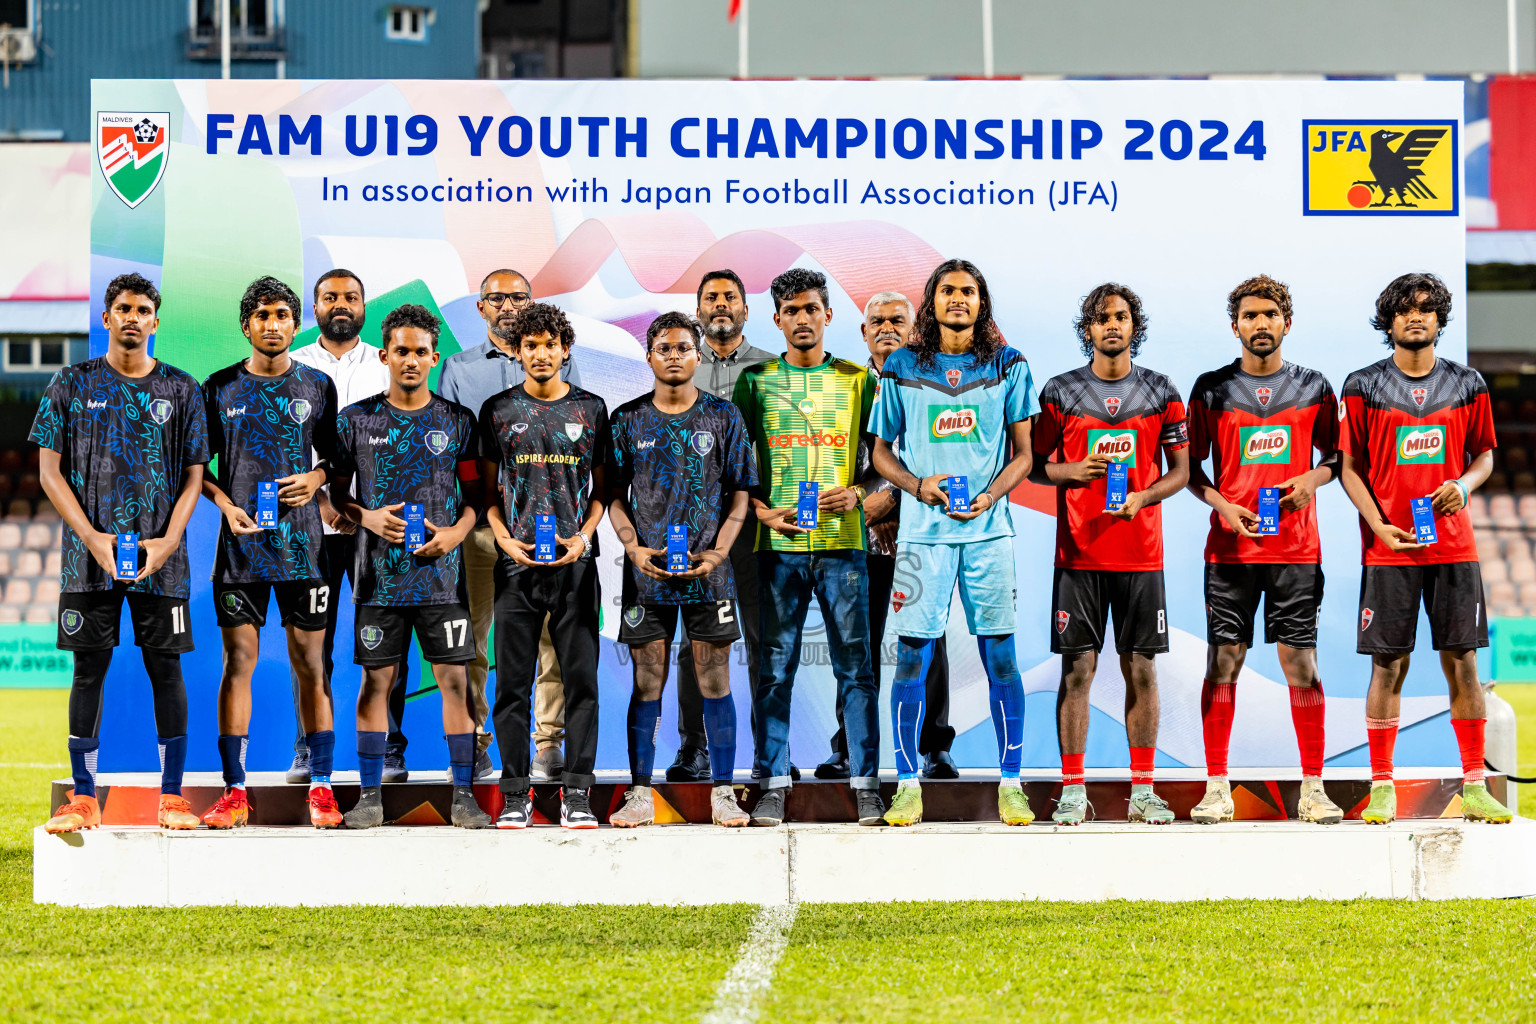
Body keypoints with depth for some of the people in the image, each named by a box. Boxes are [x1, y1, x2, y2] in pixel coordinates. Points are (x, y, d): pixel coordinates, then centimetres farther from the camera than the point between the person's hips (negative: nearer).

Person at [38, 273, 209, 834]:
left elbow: (194, 475, 7)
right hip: (89, 556, 0)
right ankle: (83, 797, 5)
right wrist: (93, 537, -9)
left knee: (166, 669, -1)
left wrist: (168, 541, -8)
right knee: (89, 670, 0)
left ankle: (172, 796, 4)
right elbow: (50, 470, 2)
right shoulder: (73, 384, 6)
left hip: (161, 557, 0)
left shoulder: (181, 389, 7)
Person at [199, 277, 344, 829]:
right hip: (241, 541, 0)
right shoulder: (220, 388, 7)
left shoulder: (318, 387, 7)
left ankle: (321, 788, 6)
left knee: (310, 663, 1)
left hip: (302, 543, 0)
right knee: (238, 660, -2)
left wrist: (317, 478, -5)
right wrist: (225, 503, -6)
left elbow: (335, 453, 15)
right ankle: (234, 790, 0)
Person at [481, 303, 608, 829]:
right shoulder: (498, 410, 8)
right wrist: (504, 538, -6)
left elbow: (603, 486, 11)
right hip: (517, 563, 0)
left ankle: (577, 794, 2)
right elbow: (487, 488, 10)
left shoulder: (590, 409, 9)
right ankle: (515, 794, 5)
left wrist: (584, 535, -5)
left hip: (575, 562, 0)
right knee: (513, 682, 0)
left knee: (581, 679, -2)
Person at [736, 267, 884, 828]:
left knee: (855, 665, -1)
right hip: (777, 545, 0)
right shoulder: (756, 381, 9)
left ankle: (865, 783, 2)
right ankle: (773, 783, 6)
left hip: (843, 540, 0)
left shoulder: (857, 380, 9)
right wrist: (761, 509, -4)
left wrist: (857, 492, -6)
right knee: (774, 667, 1)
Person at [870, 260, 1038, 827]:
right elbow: (882, 453, 10)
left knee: (1000, 657, 1)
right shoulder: (901, 369, 7)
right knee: (912, 656, -2)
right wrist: (920, 485, -9)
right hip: (923, 527, 0)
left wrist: (991, 494, -11)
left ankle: (1010, 782, 7)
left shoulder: (1008, 366, 7)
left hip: (988, 527, 0)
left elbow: (1023, 453, 7)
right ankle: (907, 785, 4)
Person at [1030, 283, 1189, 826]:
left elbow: (1181, 469, 7)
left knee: (1140, 668, 3)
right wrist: (1074, 470, -14)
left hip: (1141, 551, 1)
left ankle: (1142, 790, 9)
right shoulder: (1061, 391, 4)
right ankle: (1072, 790, 2)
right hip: (1078, 551, -1)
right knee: (1077, 667, -2)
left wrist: (1141, 496, -12)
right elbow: (1035, 464, 7)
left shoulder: (1161, 393, 6)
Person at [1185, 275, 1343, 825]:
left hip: (1296, 547, 0)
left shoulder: (1314, 388, 7)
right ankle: (1217, 788, 3)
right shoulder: (1212, 389, 5)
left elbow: (1334, 455, 15)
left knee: (1301, 663, -2)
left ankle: (1312, 789, 2)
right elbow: (1190, 466, 9)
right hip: (1230, 547, 0)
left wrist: (1312, 480, -6)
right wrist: (1223, 506, -7)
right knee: (1223, 662, -2)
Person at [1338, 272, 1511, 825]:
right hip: (1388, 546, -2)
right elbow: (1350, 467, 2)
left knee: (1462, 661, 1)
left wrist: (1464, 484, -8)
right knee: (1388, 664, -1)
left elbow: (1484, 454, 14)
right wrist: (1380, 526, -10)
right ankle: (1381, 789, 5)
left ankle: (1474, 788, 7)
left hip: (1453, 545, 2)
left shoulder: (1467, 384, 7)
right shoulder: (1364, 386, 1)